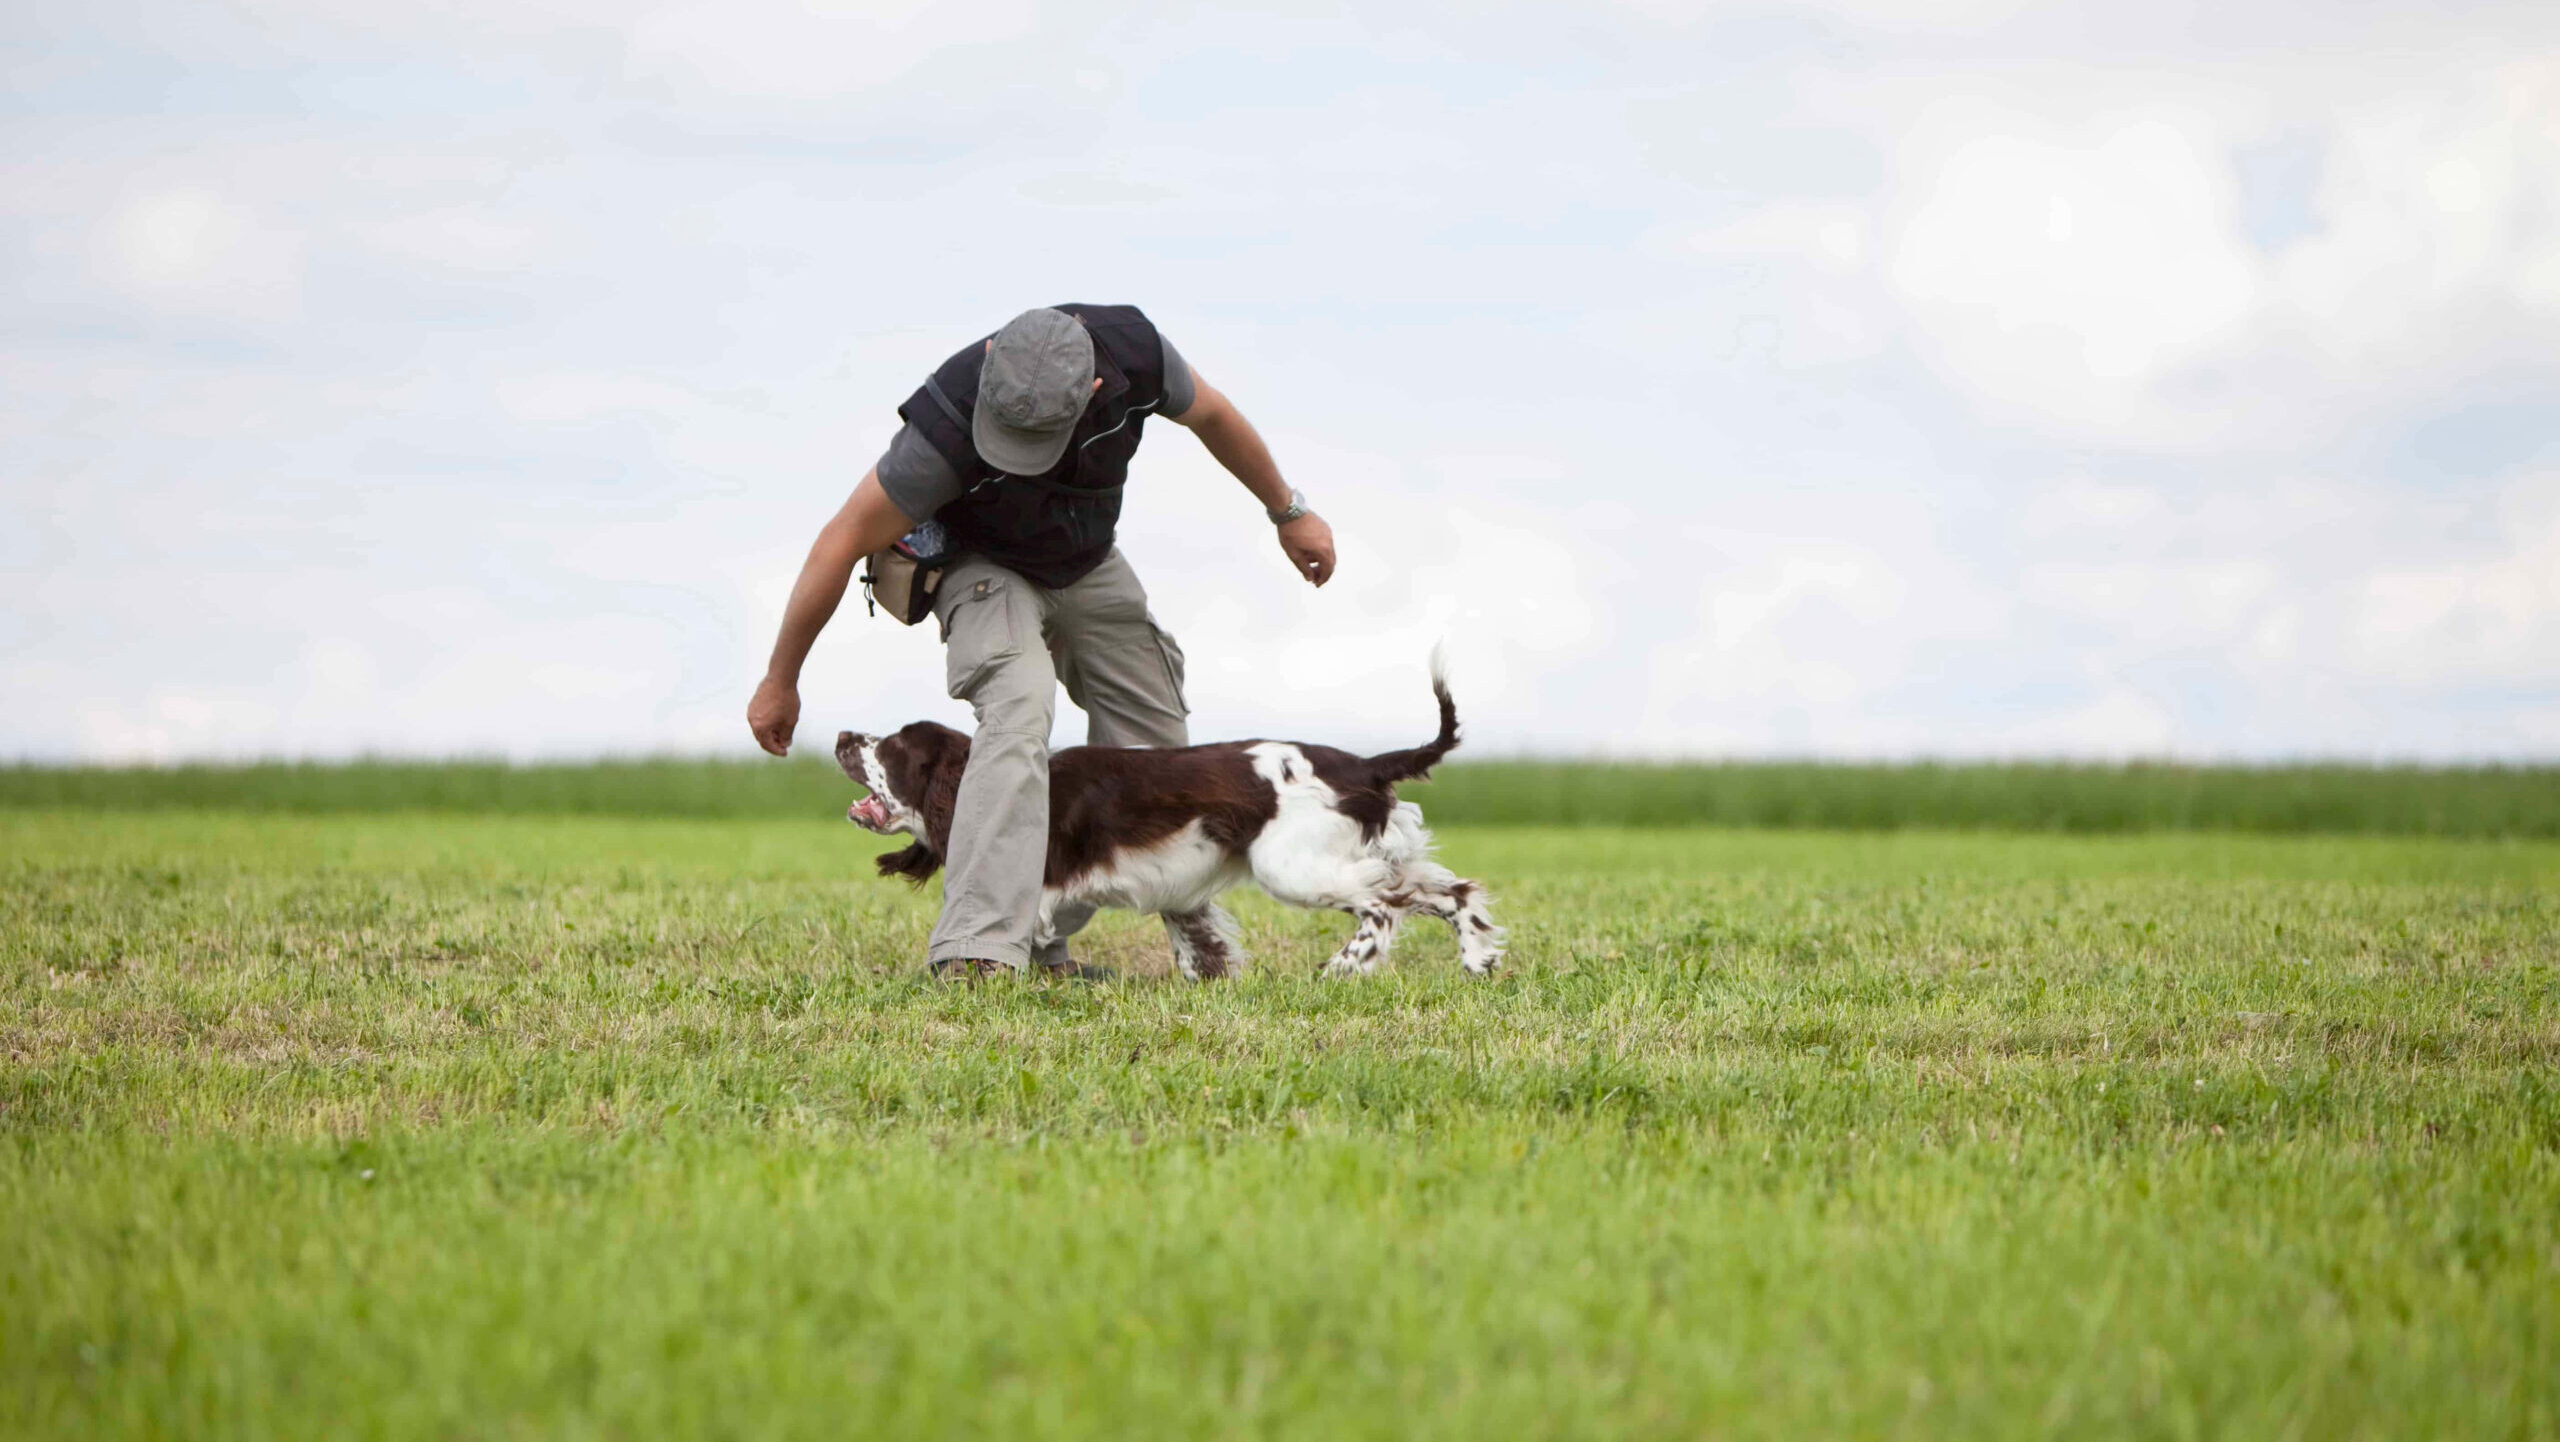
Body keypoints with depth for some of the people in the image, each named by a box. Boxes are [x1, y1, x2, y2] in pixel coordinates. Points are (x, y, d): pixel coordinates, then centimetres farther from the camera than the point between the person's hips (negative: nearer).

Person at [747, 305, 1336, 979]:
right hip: (986, 568, -5)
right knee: (1019, 709, -32)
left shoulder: (1134, 349, -30)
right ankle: (976, 950, -40)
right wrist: (780, 681, -20)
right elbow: (844, 541, -28)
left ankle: (1043, 944, 13)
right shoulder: (947, 426, -40)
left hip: (1089, 567, 5)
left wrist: (1289, 511, 8)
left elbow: (1211, 415, -6)